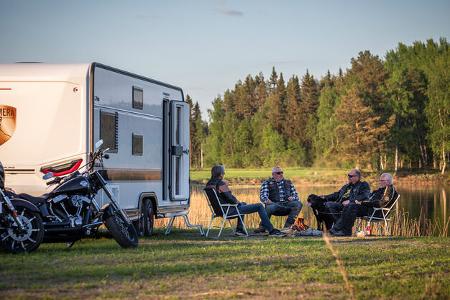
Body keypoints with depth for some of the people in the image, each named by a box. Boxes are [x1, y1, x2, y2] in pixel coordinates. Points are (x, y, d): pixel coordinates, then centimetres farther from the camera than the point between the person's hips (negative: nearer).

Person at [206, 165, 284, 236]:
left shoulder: (209, 184, 5)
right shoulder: (221, 184, -21)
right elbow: (230, 198, -23)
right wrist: (237, 201, -1)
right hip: (230, 210, -9)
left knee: (243, 204, 39)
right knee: (259, 206, -4)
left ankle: (239, 229, 34)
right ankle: (271, 230, -1)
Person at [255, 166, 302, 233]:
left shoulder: (288, 183, 24)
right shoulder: (266, 183, 13)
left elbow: (295, 195, 21)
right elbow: (263, 195, -1)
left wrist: (292, 198, -4)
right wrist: (266, 200, -25)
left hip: (287, 205, 3)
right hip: (275, 204, -3)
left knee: (298, 204, -26)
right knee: (269, 207, -38)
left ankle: (287, 226, -29)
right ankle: (262, 227, -18)